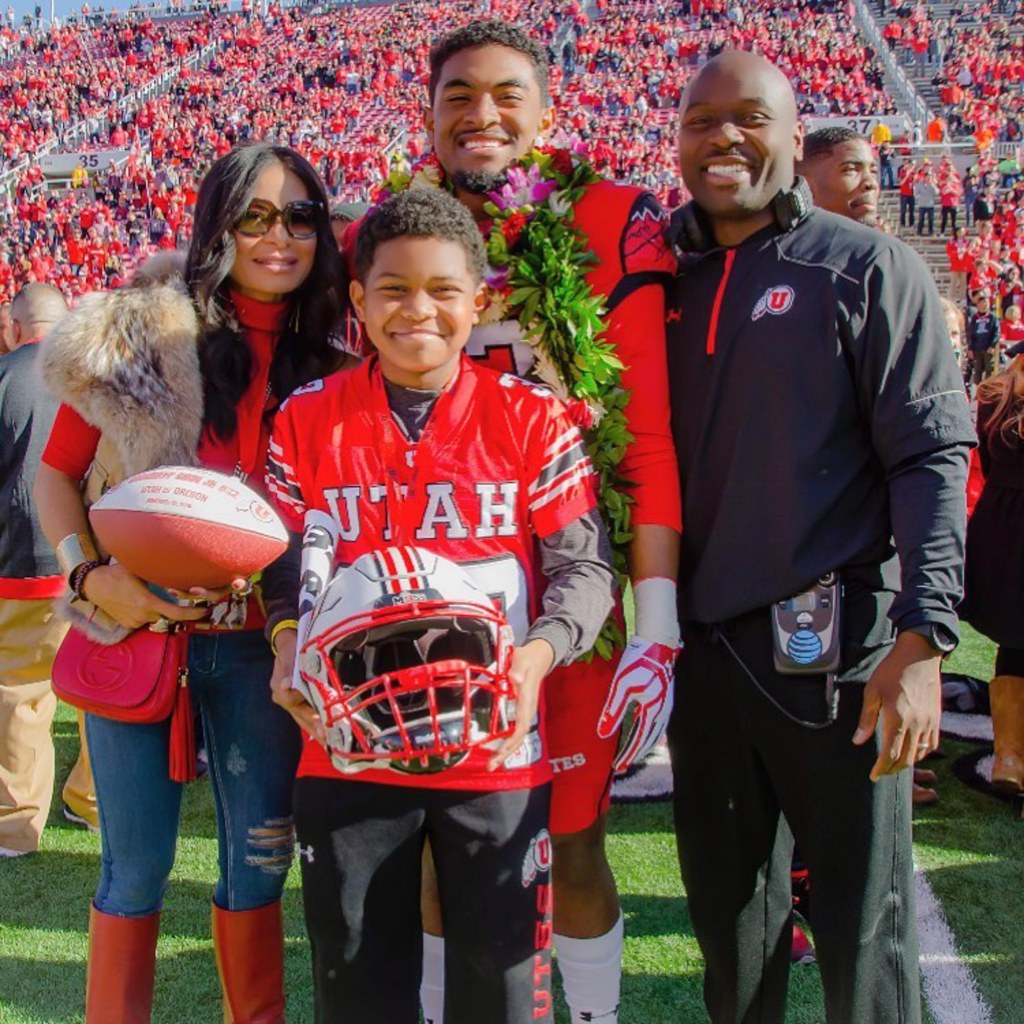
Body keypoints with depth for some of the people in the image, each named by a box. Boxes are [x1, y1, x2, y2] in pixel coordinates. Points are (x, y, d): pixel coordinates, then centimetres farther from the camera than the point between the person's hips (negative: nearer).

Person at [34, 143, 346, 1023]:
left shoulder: (333, 359, 1)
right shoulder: (137, 335, -6)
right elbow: (57, 472, 1)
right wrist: (89, 575, -14)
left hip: (261, 644, 2)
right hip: (138, 630, -2)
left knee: (262, 853, 14)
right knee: (138, 865, 10)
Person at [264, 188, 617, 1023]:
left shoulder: (532, 419, -3)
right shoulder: (307, 421, 2)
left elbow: (583, 568, -3)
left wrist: (538, 654, -21)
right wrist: (290, 643, -13)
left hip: (498, 751, -1)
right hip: (347, 750, 2)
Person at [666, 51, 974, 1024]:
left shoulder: (865, 267, -3)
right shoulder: (659, 277, 10)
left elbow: (933, 457, -8)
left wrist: (921, 640, -17)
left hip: (834, 642, -4)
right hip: (699, 643, 4)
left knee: (861, 917, 6)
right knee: (725, 906, 17)